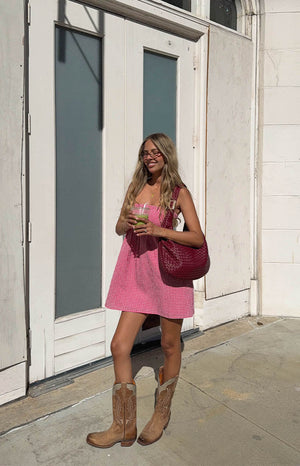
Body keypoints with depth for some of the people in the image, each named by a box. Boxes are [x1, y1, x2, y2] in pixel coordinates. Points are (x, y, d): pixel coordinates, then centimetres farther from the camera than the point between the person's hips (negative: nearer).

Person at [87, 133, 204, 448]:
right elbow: (118, 229, 16)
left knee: (170, 345, 10)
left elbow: (198, 238, -9)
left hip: (168, 271, -4)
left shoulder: (179, 191, -2)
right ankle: (124, 426, 16)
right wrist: (127, 222, -7)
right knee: (119, 346, 0)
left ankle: (161, 414, 35)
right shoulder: (136, 187, 11)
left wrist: (158, 229, -19)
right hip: (137, 271, 4)